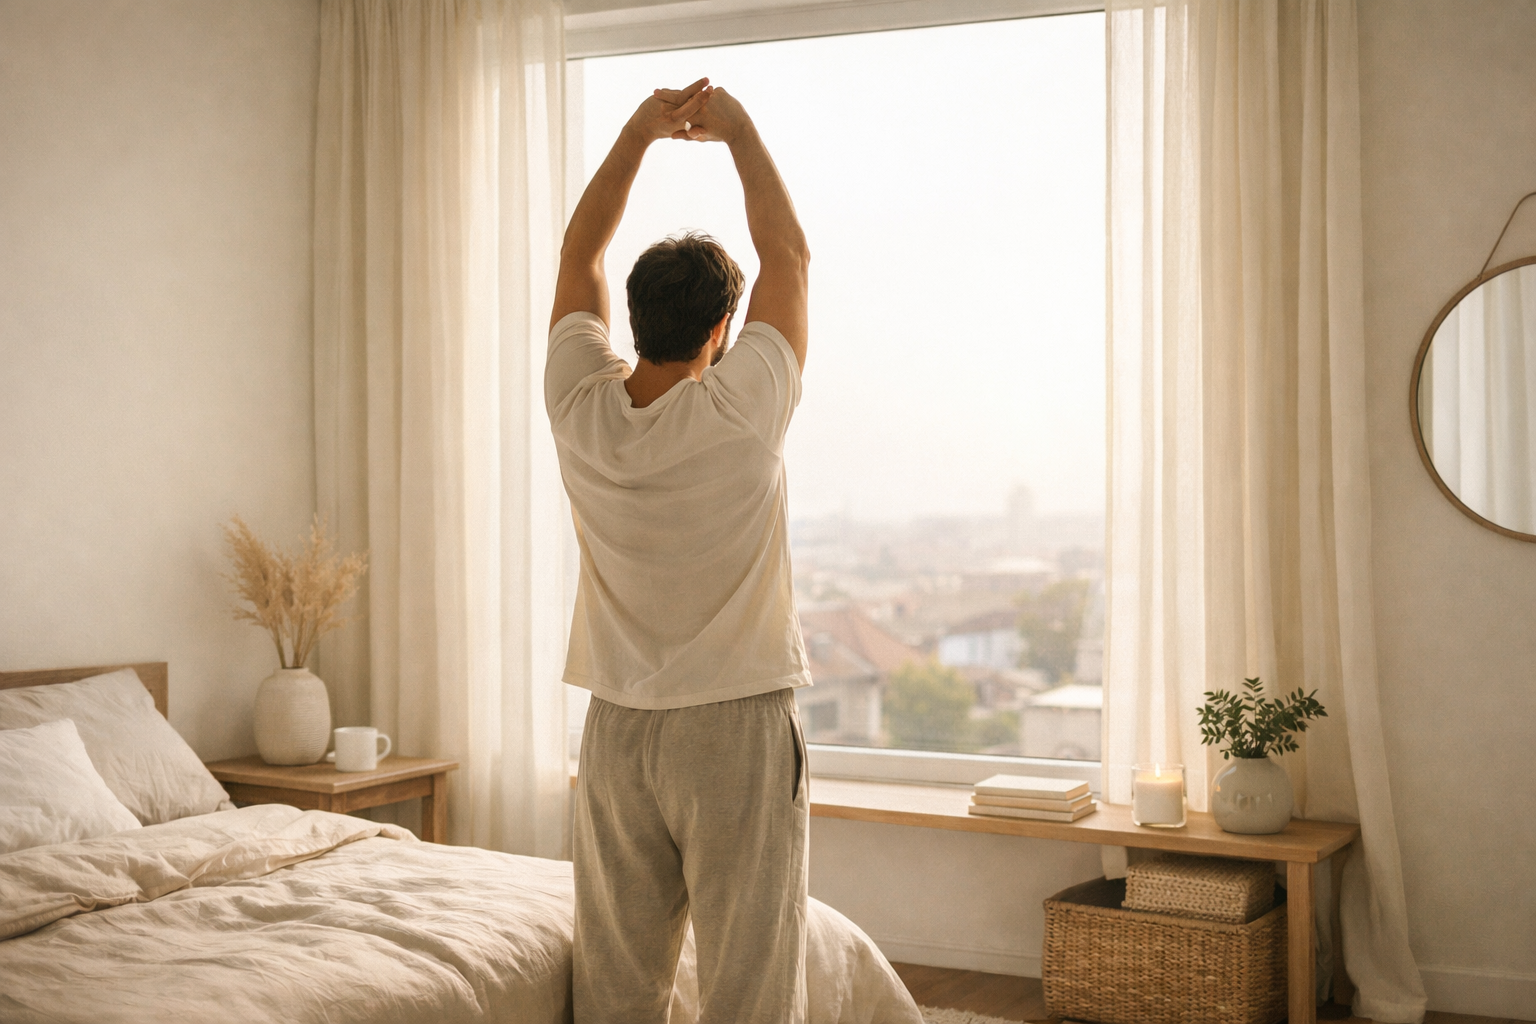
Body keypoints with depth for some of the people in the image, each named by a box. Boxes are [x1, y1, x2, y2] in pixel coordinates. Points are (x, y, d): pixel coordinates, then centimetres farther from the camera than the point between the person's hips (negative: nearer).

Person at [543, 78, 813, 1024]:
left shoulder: (582, 407, -5)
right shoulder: (740, 412, -15)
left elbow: (580, 255, 11)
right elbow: (790, 253, -1)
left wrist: (641, 132, 13)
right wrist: (739, 130, 10)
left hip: (616, 734, 5)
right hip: (738, 731, -4)